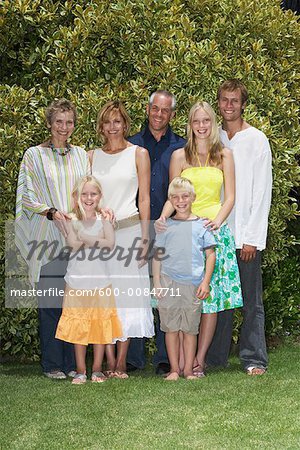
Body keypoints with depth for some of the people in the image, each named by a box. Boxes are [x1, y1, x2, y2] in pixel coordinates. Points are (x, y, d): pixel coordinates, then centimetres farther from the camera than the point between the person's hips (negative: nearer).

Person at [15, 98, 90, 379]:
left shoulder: (81, 155, 15)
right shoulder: (34, 155, 5)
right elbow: (27, 196, 0)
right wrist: (52, 212, -14)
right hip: (48, 239, -3)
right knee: (51, 301, -4)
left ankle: (73, 363, 9)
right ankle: (52, 365, 4)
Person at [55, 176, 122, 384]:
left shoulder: (104, 219, 4)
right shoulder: (72, 219, 1)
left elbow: (110, 243, -12)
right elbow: (72, 243, -16)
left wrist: (85, 239, -13)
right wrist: (97, 242, -11)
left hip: (100, 281, 1)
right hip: (77, 281, 0)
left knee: (100, 325, 4)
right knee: (78, 327, 4)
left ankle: (97, 369, 14)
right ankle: (80, 371, 12)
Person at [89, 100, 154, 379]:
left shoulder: (138, 154, 5)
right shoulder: (92, 157, 12)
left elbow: (144, 198, 2)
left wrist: (145, 237, -5)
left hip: (128, 230, -2)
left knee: (128, 293, -4)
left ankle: (121, 363, 0)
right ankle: (110, 362, 2)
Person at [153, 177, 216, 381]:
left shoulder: (201, 225, 6)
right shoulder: (166, 226, 8)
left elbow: (210, 254, 6)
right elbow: (157, 255, 10)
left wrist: (206, 282, -1)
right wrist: (157, 282, 3)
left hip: (193, 284, -1)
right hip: (169, 282, 1)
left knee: (190, 329, 4)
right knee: (171, 328, 3)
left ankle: (189, 369, 11)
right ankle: (174, 369, 10)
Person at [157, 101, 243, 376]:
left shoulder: (224, 155, 9)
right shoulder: (180, 156, 7)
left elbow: (230, 197, 6)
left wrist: (218, 220, -11)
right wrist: (163, 217, -12)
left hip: (215, 230, 1)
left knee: (211, 295, -1)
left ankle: (200, 359, 5)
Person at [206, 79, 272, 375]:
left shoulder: (257, 140, -1)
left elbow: (262, 192, -4)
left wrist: (251, 237, -10)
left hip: (246, 235, -3)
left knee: (251, 300, -1)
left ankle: (254, 359, 5)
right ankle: (214, 358, 15)